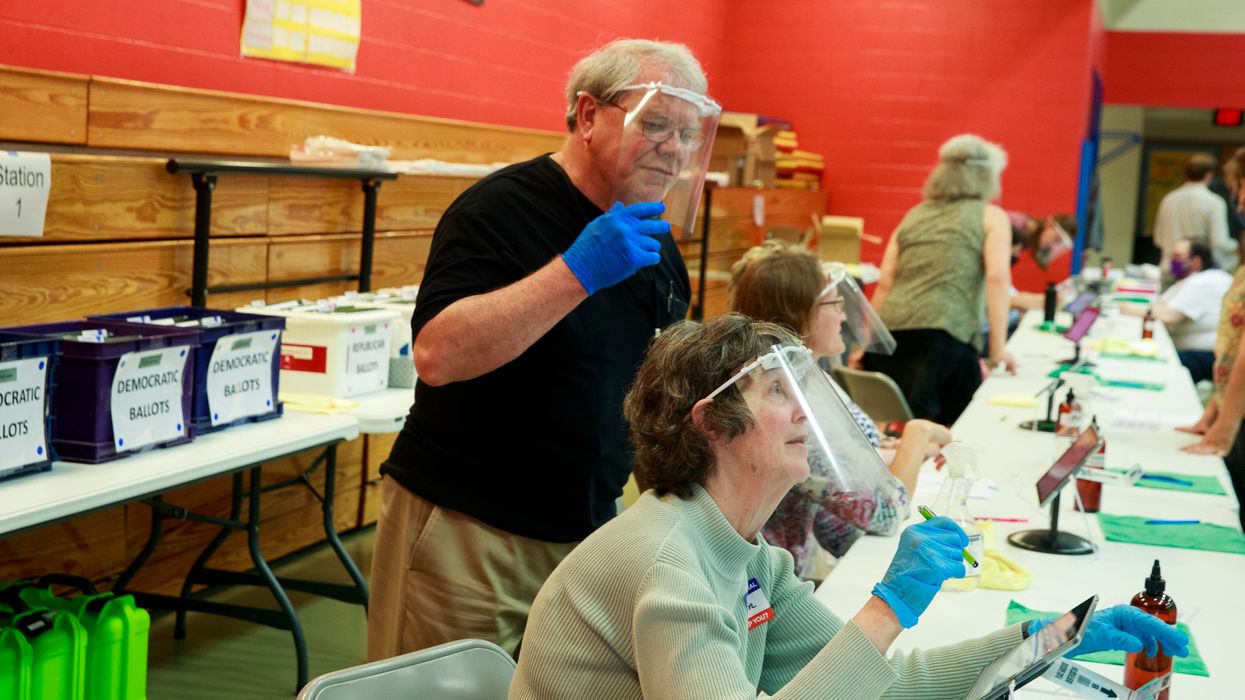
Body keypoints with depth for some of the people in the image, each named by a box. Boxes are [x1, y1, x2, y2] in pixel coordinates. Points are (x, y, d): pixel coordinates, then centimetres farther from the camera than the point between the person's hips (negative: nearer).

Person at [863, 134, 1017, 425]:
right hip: (942, 335, -5)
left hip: (890, 334, 5)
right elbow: (997, 277, -2)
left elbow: (884, 284, 16)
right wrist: (998, 350, -1)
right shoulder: (991, 217, 13)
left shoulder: (913, 216, 24)